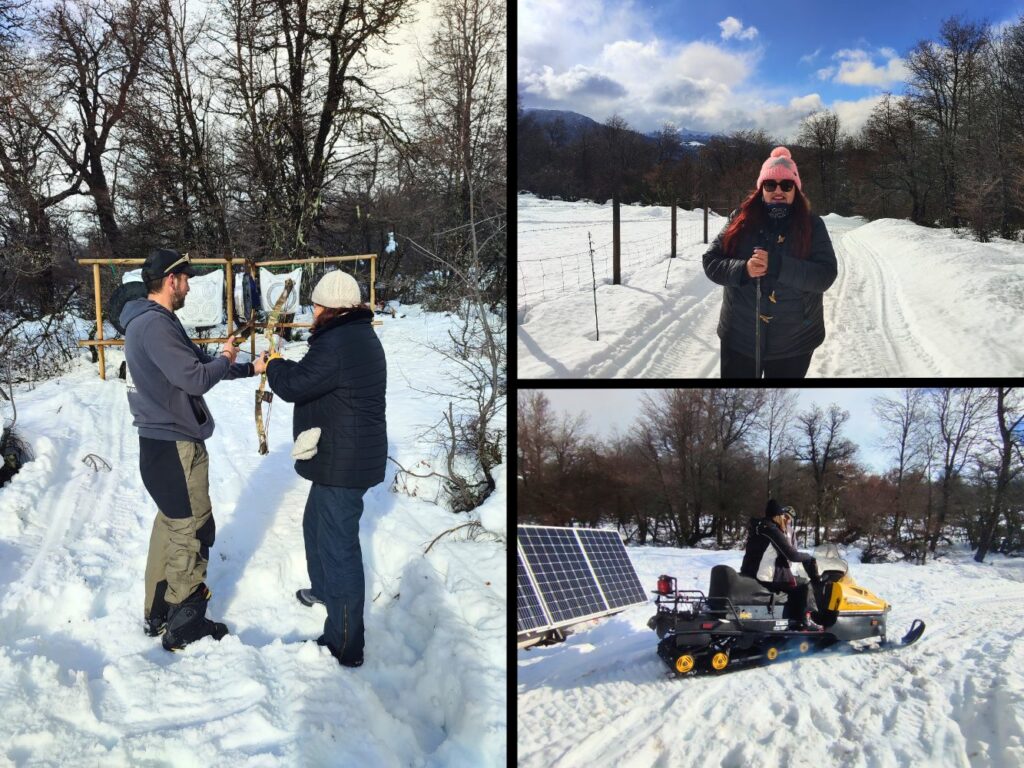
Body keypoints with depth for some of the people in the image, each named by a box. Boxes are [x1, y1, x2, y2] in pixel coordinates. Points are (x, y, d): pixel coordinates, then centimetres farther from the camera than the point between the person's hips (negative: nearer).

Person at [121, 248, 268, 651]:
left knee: (171, 524, 19)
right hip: (175, 447, -10)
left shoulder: (156, 321, 12)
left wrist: (250, 368, 16)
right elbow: (195, 378, -24)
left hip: (163, 442, 10)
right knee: (193, 532, 0)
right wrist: (225, 360, -5)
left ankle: (158, 613, 30)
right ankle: (183, 625, 10)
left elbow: (198, 364, 18)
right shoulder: (155, 325, -21)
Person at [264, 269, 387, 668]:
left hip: (342, 466, -11)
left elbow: (292, 386, -20)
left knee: (339, 546, -5)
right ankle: (323, 589, 54)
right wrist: (284, 366, 5)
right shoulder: (362, 336, 11)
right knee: (316, 523, 31)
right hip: (346, 459, 11)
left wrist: (274, 363, 0)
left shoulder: (336, 345, -24)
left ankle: (344, 646, 1)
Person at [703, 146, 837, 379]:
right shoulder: (740, 220, -2)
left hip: (793, 341, 0)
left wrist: (777, 265, -27)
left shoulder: (812, 225, -5)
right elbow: (711, 262, -2)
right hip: (739, 337, 0)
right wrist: (743, 270, -23)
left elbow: (826, 275, -14)